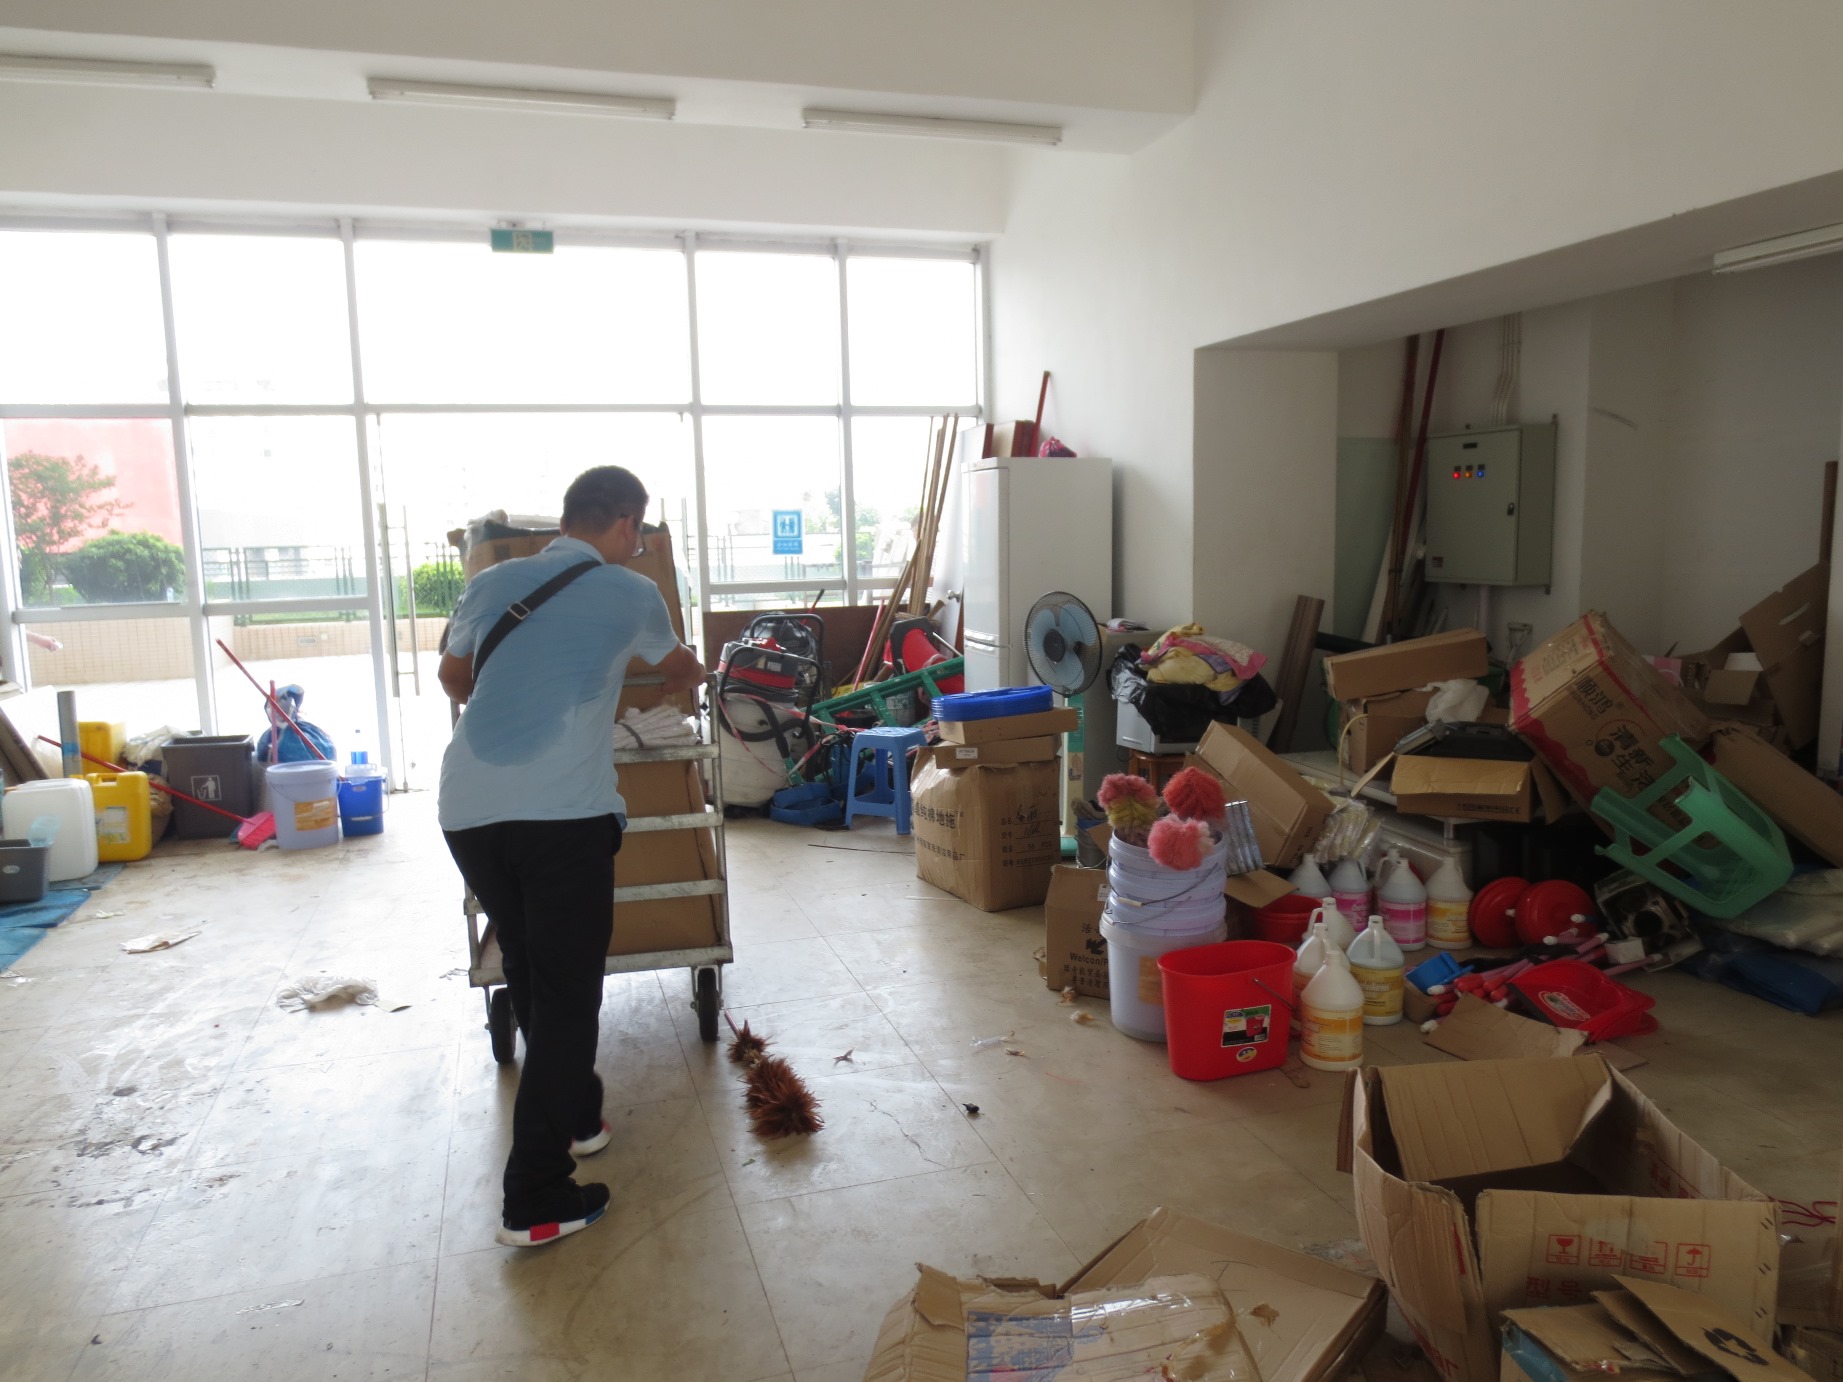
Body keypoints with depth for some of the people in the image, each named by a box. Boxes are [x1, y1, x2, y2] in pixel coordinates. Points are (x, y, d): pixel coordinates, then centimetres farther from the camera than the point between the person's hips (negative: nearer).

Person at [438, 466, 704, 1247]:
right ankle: (535, 1202, 5)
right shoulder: (630, 594, 10)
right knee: (567, 993, 3)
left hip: (468, 809, 5)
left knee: (530, 975, 20)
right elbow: (681, 671, 30)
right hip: (562, 813, -5)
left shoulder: (493, 583, 18)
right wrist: (692, 674, 54)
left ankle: (575, 1119, 37)